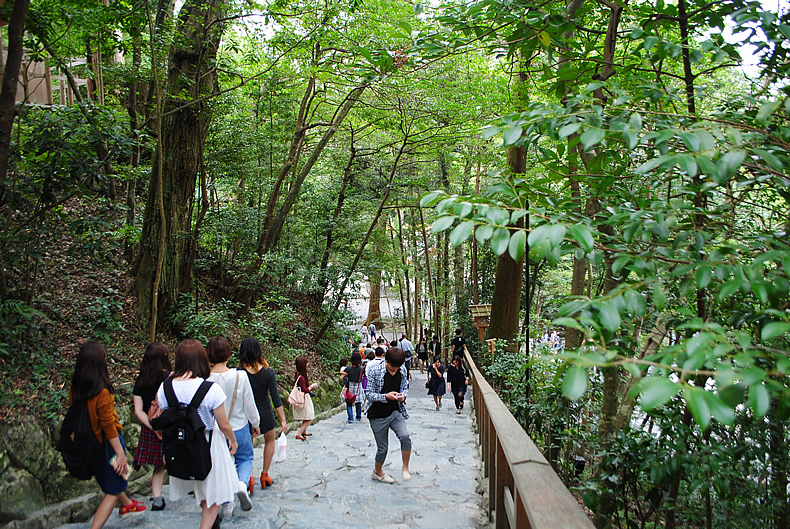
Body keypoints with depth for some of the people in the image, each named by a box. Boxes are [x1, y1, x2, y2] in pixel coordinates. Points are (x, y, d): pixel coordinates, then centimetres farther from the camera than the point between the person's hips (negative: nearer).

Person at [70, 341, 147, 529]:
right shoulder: (102, 392, -26)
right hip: (106, 443, -8)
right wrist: (121, 453, -15)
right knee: (113, 490, 7)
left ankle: (127, 505, 51)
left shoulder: (74, 388, -6)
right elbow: (108, 425, -22)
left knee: (109, 479, 29)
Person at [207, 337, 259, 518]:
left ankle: (226, 506, 26)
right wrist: (255, 424, 10)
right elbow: (249, 404, -7)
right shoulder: (240, 376, -17)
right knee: (245, 458, 24)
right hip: (239, 430, 0)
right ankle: (242, 484, -4)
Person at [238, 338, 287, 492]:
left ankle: (247, 477, 2)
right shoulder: (268, 372, -15)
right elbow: (276, 398, -11)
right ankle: (265, 475, 27)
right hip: (265, 413, 0)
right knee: (270, 441, 24)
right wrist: (283, 419, -4)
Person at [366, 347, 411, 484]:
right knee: (383, 448, 6)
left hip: (396, 412, 3)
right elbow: (369, 394, -12)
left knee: (405, 436, -21)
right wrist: (386, 396, -28)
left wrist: (403, 395, -11)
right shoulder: (375, 371, -15)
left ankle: (405, 468, 0)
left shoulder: (402, 370, -2)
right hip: (378, 415, -3)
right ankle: (378, 472, 35)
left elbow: (406, 387, 13)